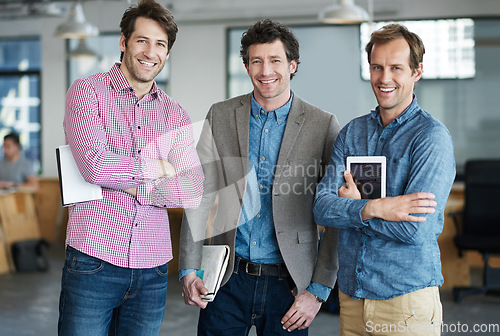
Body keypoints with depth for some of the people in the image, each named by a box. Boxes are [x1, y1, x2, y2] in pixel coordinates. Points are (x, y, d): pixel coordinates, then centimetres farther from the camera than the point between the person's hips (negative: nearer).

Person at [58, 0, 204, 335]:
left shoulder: (175, 114, 11)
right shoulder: (87, 91, 0)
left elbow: (194, 193, 0)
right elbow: (95, 165, -16)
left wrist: (131, 184, -11)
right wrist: (159, 167, -5)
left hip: (152, 269, 4)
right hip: (93, 261, -4)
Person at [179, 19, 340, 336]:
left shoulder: (323, 126, -4)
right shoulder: (221, 116, 3)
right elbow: (199, 195, 4)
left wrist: (318, 290, -6)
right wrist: (189, 269, -1)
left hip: (288, 282, -1)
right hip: (228, 277, 2)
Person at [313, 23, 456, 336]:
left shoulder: (432, 136, -11)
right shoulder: (351, 132, 6)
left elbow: (415, 229, -20)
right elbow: (322, 207, -4)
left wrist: (353, 205, -8)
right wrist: (372, 208, -21)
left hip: (407, 300, -5)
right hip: (351, 294, 5)